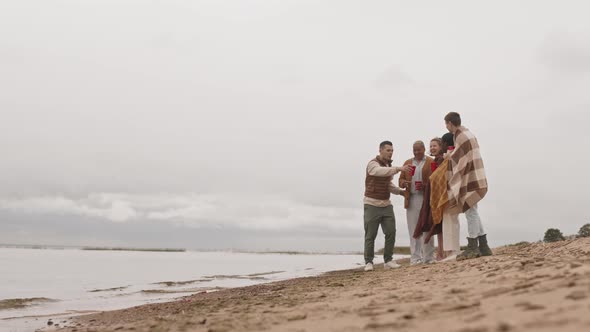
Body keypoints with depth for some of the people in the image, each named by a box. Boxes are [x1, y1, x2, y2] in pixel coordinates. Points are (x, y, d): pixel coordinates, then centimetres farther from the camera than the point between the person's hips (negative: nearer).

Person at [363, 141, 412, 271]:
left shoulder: (389, 166, 14)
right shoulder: (373, 164, -10)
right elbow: (381, 171, -34)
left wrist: (400, 191, 7)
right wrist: (398, 169, -45)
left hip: (386, 204, 7)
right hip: (372, 204, -7)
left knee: (391, 232, -1)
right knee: (370, 235, -2)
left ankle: (388, 260, 8)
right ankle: (368, 262, 5)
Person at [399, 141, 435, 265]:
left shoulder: (431, 162, 4)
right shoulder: (407, 163, 18)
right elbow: (401, 180, 17)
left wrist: (425, 185, -19)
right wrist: (404, 183, -6)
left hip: (426, 199, -3)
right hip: (411, 199, 3)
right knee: (413, 229, 1)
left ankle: (428, 257, 4)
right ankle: (415, 258, 3)